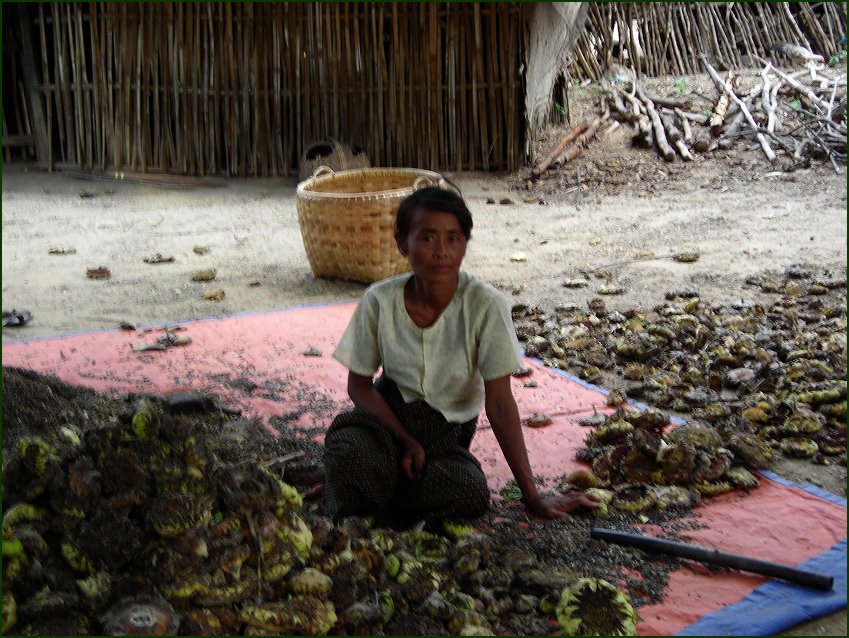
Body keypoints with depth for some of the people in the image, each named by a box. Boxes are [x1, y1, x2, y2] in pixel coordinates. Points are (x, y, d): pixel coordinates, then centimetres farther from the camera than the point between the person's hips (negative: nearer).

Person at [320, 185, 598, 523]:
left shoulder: (485, 305, -19)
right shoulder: (379, 302, -14)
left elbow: (499, 402, -15)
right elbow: (359, 384, -2)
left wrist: (532, 496, -15)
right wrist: (407, 441, -17)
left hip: (448, 429, 1)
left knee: (471, 493, -32)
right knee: (347, 448, -35)